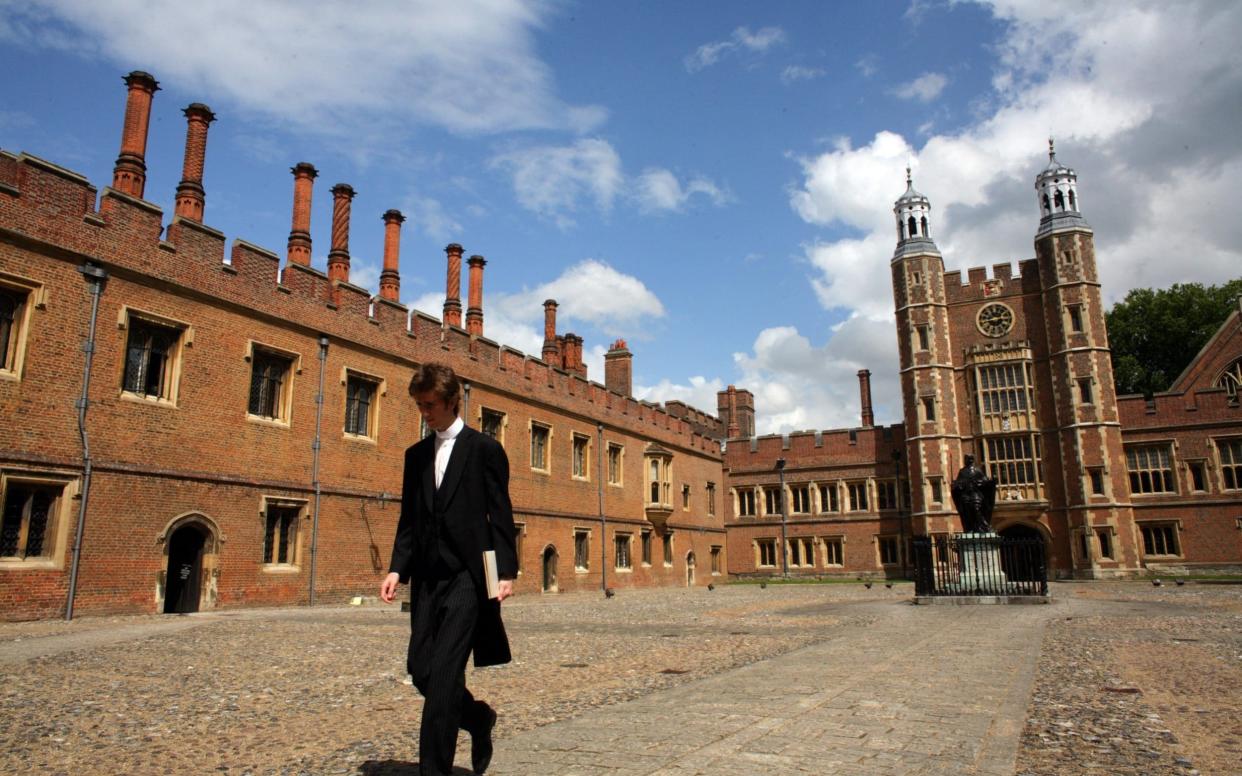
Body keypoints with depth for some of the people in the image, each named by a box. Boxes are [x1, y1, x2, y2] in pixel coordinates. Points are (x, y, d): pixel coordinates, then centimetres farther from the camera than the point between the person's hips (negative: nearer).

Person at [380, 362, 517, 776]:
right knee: (420, 669, 7)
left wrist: (506, 572, -10)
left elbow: (501, 516, -4)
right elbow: (409, 520, 16)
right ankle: (478, 718, 32)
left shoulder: (485, 448, -1)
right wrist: (397, 568, 3)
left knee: (443, 673, -10)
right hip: (428, 578, 6)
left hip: (468, 575, -6)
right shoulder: (416, 455, 14)